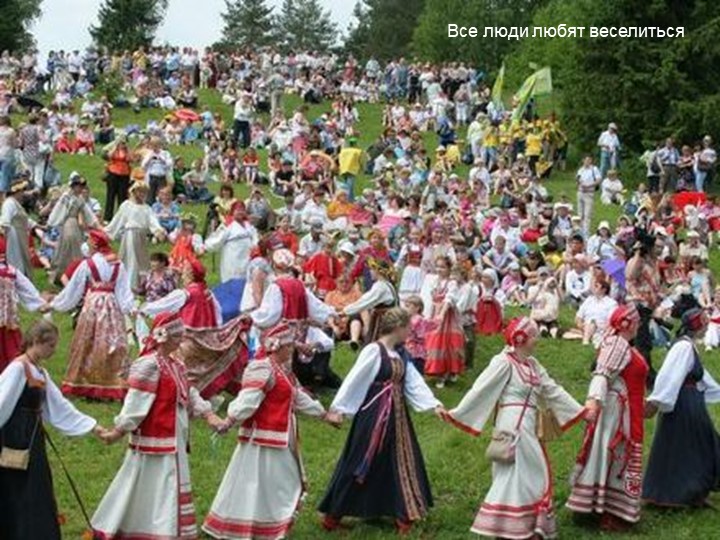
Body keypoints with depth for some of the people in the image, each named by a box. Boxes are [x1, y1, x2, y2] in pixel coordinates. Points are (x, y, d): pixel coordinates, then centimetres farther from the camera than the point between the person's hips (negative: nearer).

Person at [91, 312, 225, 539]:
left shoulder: (175, 365, 11)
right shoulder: (148, 365, -17)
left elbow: (190, 395, 12)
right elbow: (135, 402, -19)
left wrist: (209, 416, 2)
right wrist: (118, 432, -17)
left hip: (173, 441, 10)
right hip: (155, 441, -10)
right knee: (153, 491, -2)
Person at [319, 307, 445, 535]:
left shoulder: (401, 357, 10)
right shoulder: (373, 350, -14)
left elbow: (416, 384, 5)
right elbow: (354, 380, -15)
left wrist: (434, 405, -7)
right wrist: (338, 408, -16)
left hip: (396, 416, 8)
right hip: (373, 415, -8)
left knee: (401, 462, 11)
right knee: (361, 464, -1)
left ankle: (403, 514, 23)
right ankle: (333, 514, 12)